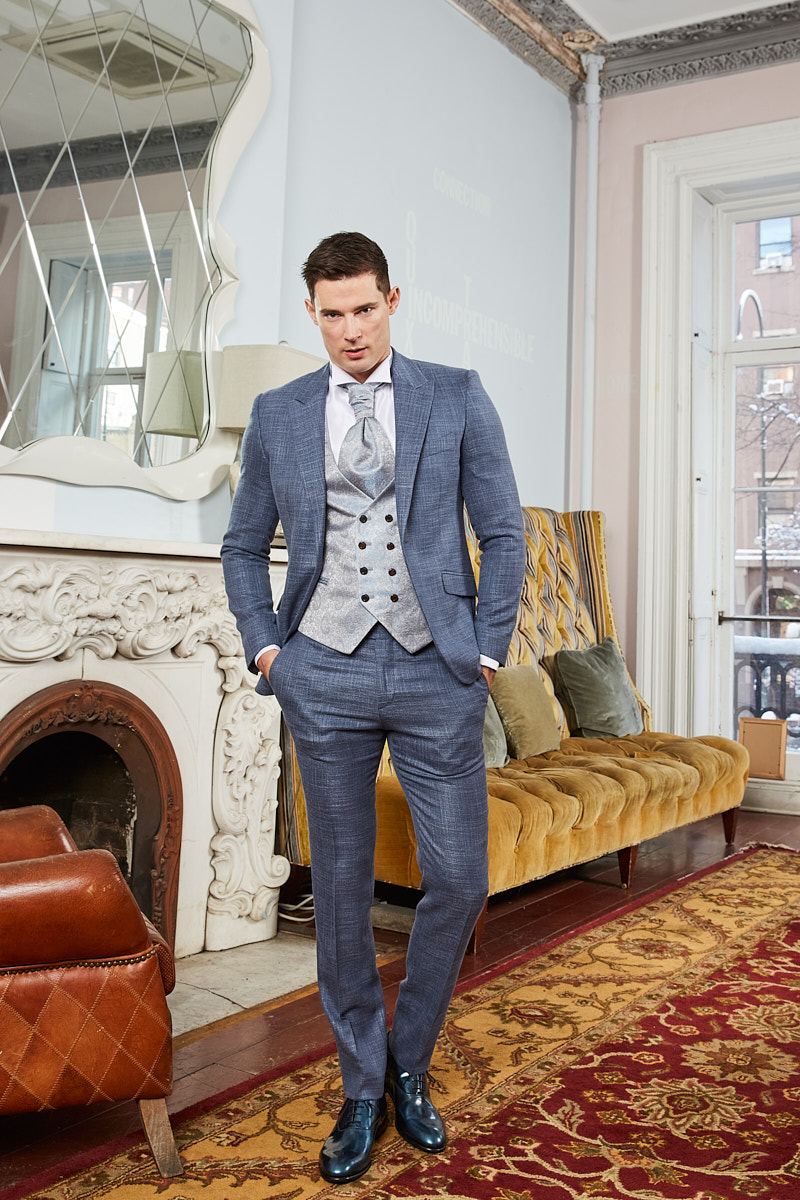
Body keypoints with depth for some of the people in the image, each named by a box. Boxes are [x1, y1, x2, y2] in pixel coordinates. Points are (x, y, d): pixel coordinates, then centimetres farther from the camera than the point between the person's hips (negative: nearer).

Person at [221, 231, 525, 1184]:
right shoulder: (277, 415, 7)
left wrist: (486, 650, -2)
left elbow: (502, 532, 4)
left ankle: (408, 1067, 25)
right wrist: (264, 648, 3)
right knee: (340, 890, 7)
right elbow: (244, 547, 15)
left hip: (437, 675, 0)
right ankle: (362, 1089, 25)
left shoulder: (457, 399, 4)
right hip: (326, 677, 1)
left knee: (459, 882, 1)